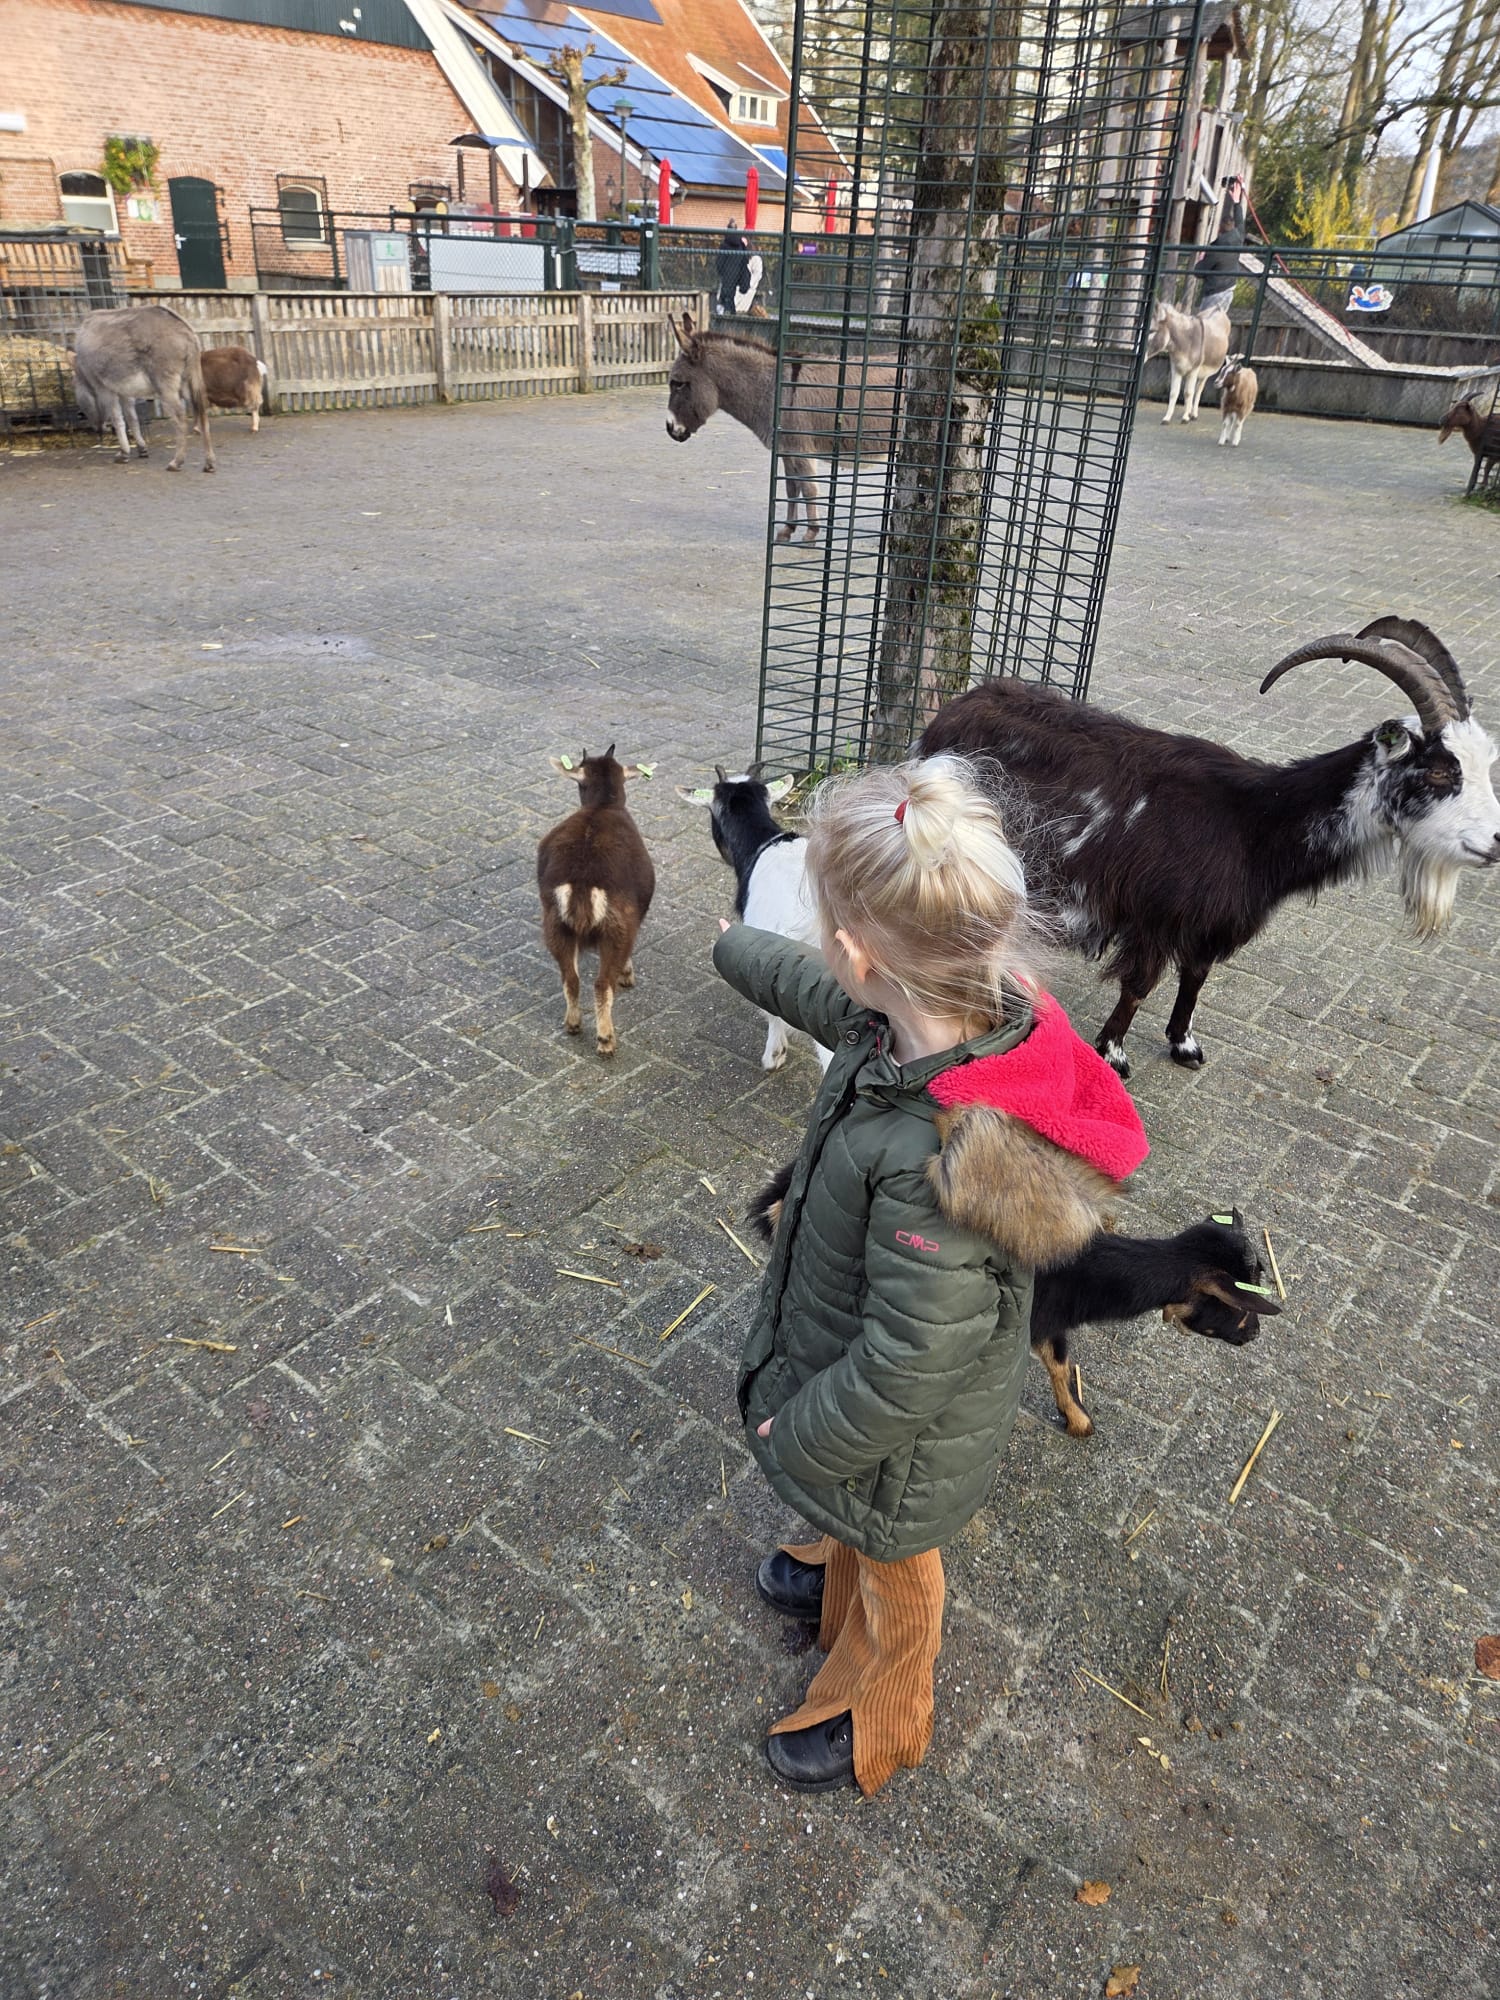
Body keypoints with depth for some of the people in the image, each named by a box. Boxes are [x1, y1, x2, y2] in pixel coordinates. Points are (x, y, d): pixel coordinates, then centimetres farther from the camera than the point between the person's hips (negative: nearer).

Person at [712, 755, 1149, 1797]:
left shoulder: (936, 1162, -47)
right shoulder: (986, 1012, -21)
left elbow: (903, 1372, -33)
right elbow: (824, 995, 2)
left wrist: (793, 1436, -13)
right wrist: (735, 947, 20)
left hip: (898, 1438, -6)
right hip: (863, 1351, 6)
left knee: (894, 1569, 27)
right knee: (858, 1529, 37)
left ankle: (878, 1722, 58)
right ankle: (839, 1576, 70)